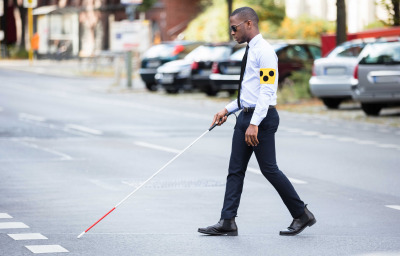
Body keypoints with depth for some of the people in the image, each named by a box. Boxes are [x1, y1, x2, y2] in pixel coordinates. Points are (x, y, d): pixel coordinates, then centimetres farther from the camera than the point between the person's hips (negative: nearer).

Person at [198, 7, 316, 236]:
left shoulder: (265, 52, -14)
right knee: (236, 169, 6)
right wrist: (228, 109, 16)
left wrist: (254, 124, -25)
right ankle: (227, 222, 6)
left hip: (262, 117, -10)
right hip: (246, 115, 10)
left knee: (269, 169, -4)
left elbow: (266, 91, -20)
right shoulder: (249, 51, 16)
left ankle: (302, 215, 7)